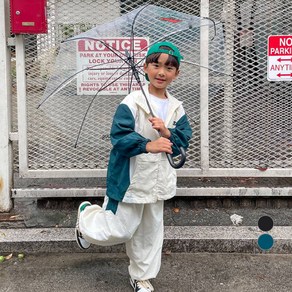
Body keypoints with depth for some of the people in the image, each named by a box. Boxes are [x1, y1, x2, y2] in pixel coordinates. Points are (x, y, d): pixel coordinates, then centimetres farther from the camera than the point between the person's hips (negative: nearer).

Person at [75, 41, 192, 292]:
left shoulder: (176, 108, 2)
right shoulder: (132, 103, -16)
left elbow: (184, 140, 2)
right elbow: (119, 137, -20)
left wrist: (167, 133, -19)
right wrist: (148, 145, -32)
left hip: (158, 179, 6)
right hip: (130, 178, -6)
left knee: (150, 230, 17)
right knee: (120, 230, 4)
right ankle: (86, 217, 34)